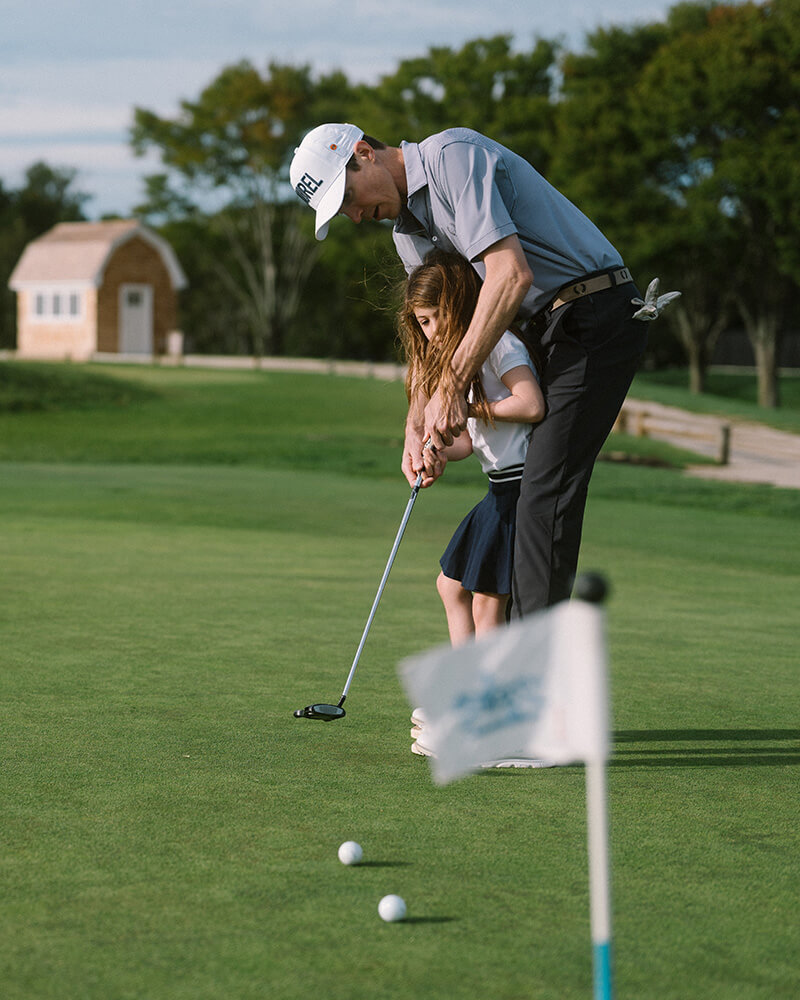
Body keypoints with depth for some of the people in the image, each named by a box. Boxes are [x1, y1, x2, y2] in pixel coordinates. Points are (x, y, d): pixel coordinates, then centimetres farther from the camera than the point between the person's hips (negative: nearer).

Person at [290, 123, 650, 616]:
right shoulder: (409, 231, 16)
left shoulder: (453, 155, -15)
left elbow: (511, 275, -24)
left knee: (545, 494, -13)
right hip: (551, 329, 10)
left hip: (597, 314, -10)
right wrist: (417, 428, 1)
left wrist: (453, 387, -20)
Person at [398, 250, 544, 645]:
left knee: (487, 601, -11)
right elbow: (467, 441, 12)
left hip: (525, 481, -11)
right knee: (451, 584, 16)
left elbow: (532, 405, -25)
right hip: (502, 488, 11)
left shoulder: (498, 343, -12)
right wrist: (437, 452, -9)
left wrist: (470, 408, -15)